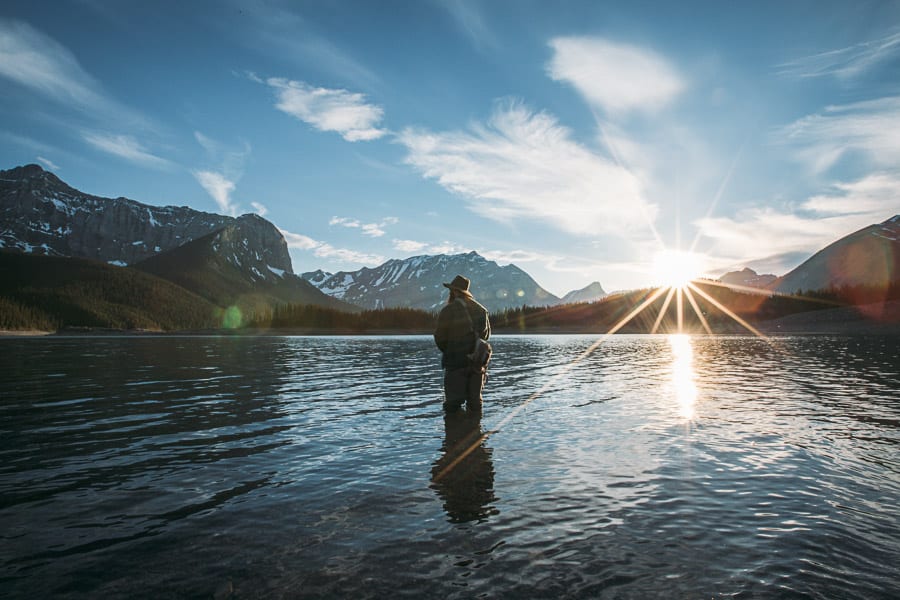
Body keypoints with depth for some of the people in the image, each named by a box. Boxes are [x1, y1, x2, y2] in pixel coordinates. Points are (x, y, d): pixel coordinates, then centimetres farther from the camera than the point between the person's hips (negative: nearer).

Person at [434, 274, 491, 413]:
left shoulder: (448, 311, -12)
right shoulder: (481, 309, 6)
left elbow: (440, 338, -7)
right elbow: (487, 335, 15)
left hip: (456, 362, -5)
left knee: (452, 404, 1)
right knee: (475, 400, 15)